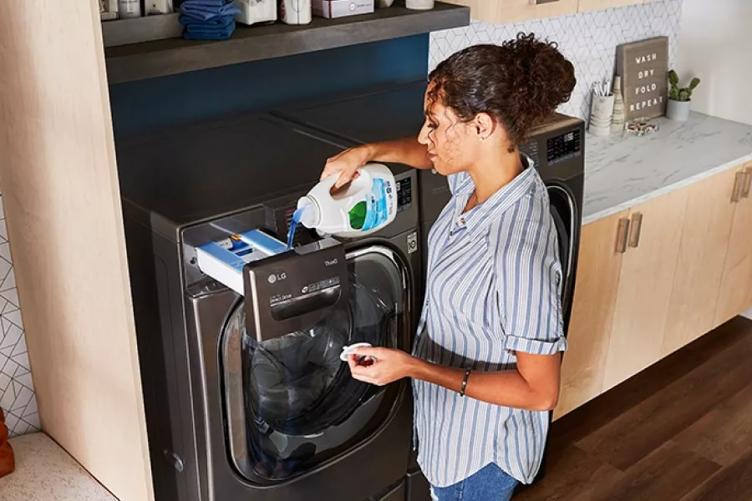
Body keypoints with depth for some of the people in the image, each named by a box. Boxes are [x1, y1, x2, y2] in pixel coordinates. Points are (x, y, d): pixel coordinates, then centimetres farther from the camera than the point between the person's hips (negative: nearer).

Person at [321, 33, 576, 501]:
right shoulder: (482, 175, -12)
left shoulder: (518, 251, -38)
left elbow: (540, 391, -30)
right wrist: (367, 152, -4)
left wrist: (414, 368, -31)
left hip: (481, 444, -8)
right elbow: (430, 153, 13)